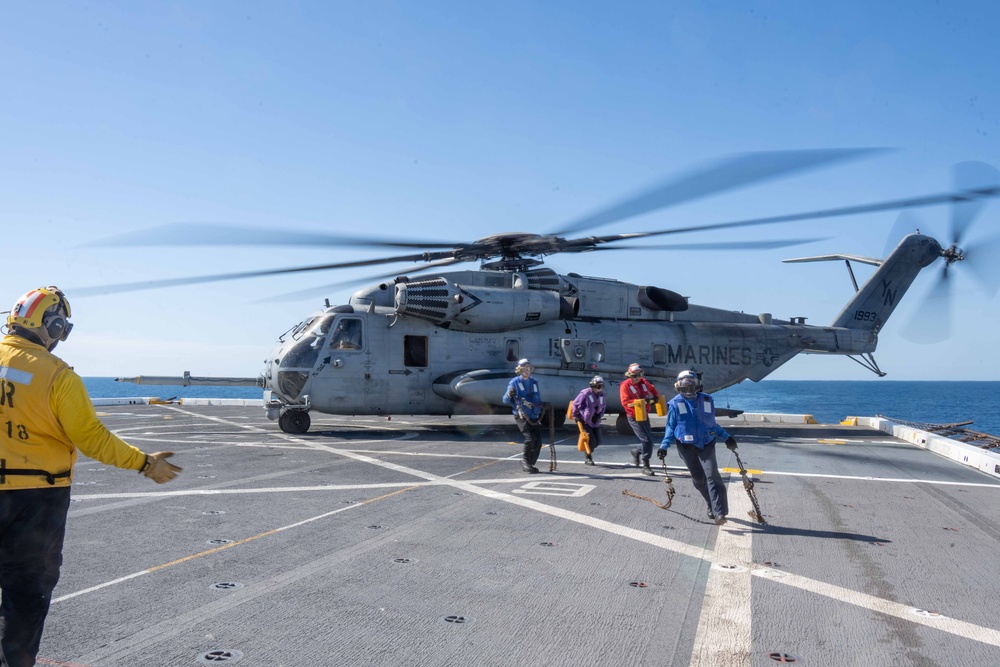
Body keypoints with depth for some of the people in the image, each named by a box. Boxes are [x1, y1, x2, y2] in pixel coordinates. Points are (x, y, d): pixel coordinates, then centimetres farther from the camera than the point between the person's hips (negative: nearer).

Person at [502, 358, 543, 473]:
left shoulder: (534, 382, 14)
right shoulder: (514, 382, -2)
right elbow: (505, 401, -9)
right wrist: (509, 395, -30)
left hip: (534, 417, 6)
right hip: (521, 417, -5)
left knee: (538, 442, 1)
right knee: (530, 438, -21)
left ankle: (530, 464, 16)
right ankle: (525, 460, -3)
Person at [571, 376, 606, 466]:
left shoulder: (602, 395, 4)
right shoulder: (585, 393, -16)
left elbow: (604, 406, 18)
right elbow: (575, 404, -9)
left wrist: (599, 415, 2)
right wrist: (576, 416, -7)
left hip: (595, 421, 7)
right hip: (584, 421, -7)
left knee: (598, 441, 5)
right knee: (591, 440, -12)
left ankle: (588, 451, 33)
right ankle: (588, 458, 5)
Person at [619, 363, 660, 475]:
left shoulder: (644, 383, 5)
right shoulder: (625, 385, -13)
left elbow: (653, 390, 23)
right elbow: (625, 402, -22)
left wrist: (655, 398, 1)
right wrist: (640, 401, -30)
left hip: (644, 415, 7)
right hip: (634, 417, -7)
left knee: (648, 440, 13)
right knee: (646, 439, -12)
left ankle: (636, 451, 43)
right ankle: (646, 466, -2)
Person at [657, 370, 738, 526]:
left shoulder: (707, 400, 4)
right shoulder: (675, 404, -3)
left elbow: (713, 424, 16)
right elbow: (671, 428, 3)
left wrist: (727, 437, 10)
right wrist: (664, 446, -5)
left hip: (707, 444, 0)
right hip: (687, 447, 0)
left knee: (712, 475, -13)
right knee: (698, 478, 5)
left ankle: (719, 513, -17)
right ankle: (713, 505, 25)